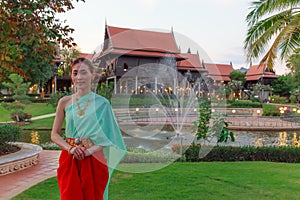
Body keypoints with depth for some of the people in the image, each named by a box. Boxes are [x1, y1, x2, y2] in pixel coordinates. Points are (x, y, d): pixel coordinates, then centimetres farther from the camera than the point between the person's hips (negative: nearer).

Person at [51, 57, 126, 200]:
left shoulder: (102, 103, -3)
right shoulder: (65, 102, 2)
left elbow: (108, 137, -2)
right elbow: (54, 134, 5)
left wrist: (90, 150, -16)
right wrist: (70, 148, -12)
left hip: (93, 162, -1)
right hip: (69, 161, 1)